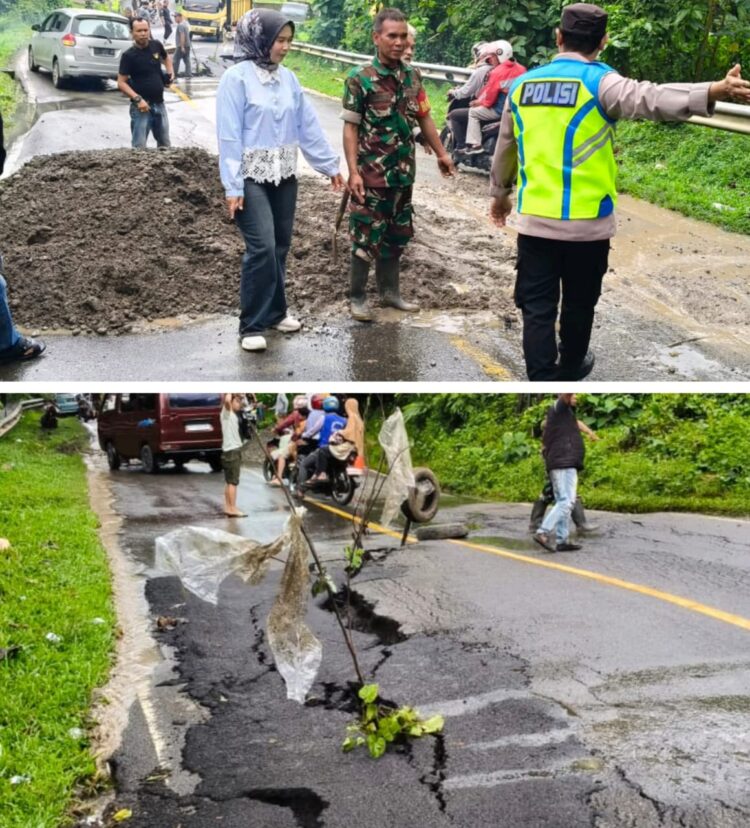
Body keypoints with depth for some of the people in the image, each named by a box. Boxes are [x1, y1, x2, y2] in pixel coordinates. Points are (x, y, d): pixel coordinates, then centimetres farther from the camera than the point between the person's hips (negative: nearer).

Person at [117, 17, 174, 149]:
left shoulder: (156, 46, 1)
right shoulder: (129, 55, -13)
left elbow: (166, 58, 25)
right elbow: (121, 83, -14)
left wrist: (170, 73, 8)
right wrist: (137, 99, -25)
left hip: (159, 104, 5)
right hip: (141, 106, -5)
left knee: (165, 145, 17)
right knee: (139, 147, -4)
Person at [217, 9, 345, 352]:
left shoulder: (288, 78, 5)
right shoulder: (237, 77, -11)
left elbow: (308, 125, 10)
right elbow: (229, 135, -13)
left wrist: (330, 165, 12)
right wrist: (233, 186, -16)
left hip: (285, 177, 6)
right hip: (252, 178, -6)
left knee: (280, 247, 11)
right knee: (262, 248, -13)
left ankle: (275, 311, 26)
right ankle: (252, 325, -3)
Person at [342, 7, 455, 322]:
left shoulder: (413, 76, 6)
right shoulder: (360, 78, -11)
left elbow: (423, 118, 16)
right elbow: (351, 128, -11)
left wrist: (441, 153, 15)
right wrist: (353, 172, -17)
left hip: (403, 172, 6)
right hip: (371, 173, -6)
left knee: (397, 235, 15)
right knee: (366, 237, 0)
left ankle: (389, 290, 29)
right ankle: (358, 297, 13)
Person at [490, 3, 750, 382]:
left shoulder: (522, 84, 6)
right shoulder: (600, 82, -10)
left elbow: (504, 148, 17)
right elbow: (649, 98, -30)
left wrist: (499, 193, 35)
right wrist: (714, 91, -44)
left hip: (535, 219, 2)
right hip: (587, 222, -2)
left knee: (537, 308, 5)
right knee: (579, 303, 19)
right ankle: (570, 369, 39)